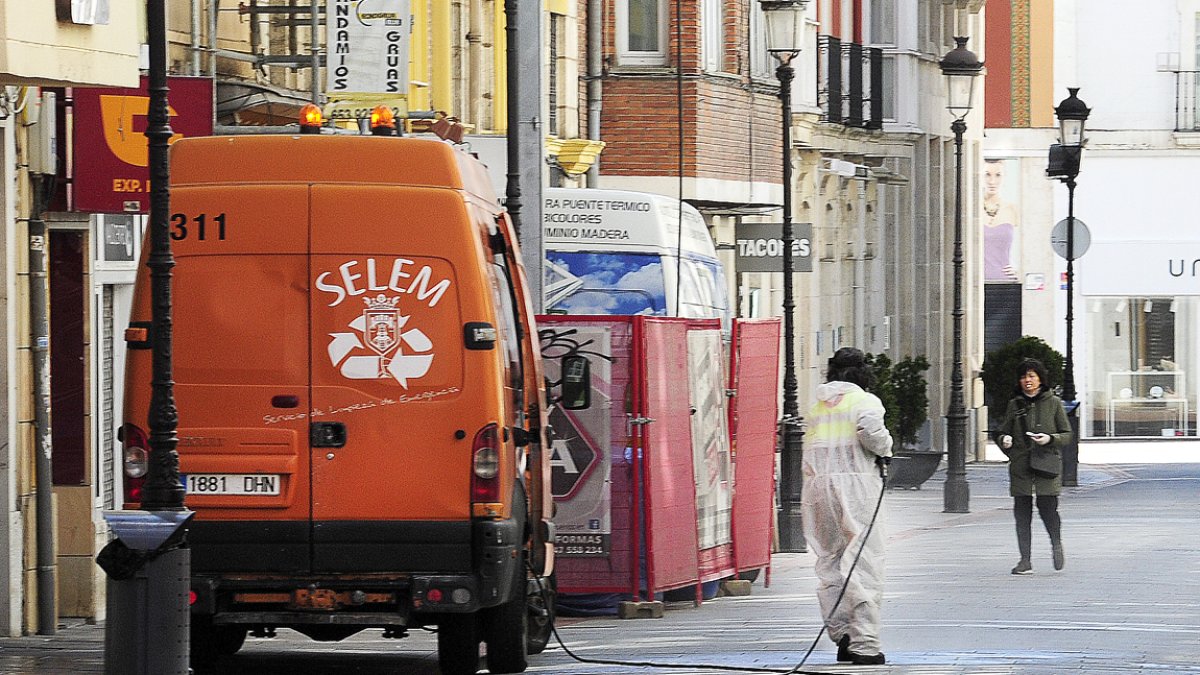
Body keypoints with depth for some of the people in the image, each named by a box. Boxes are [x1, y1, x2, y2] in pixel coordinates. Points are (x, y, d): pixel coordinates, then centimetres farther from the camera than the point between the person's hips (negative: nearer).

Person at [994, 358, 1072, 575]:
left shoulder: (1053, 403, 4)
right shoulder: (1015, 405, 11)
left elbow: (1067, 435, 6)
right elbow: (1002, 432, 15)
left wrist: (1050, 439, -13)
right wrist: (1004, 440, -8)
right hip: (1020, 465, 3)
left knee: (1047, 508, -11)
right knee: (1022, 512, -1)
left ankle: (1057, 545, 17)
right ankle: (1025, 560, 5)